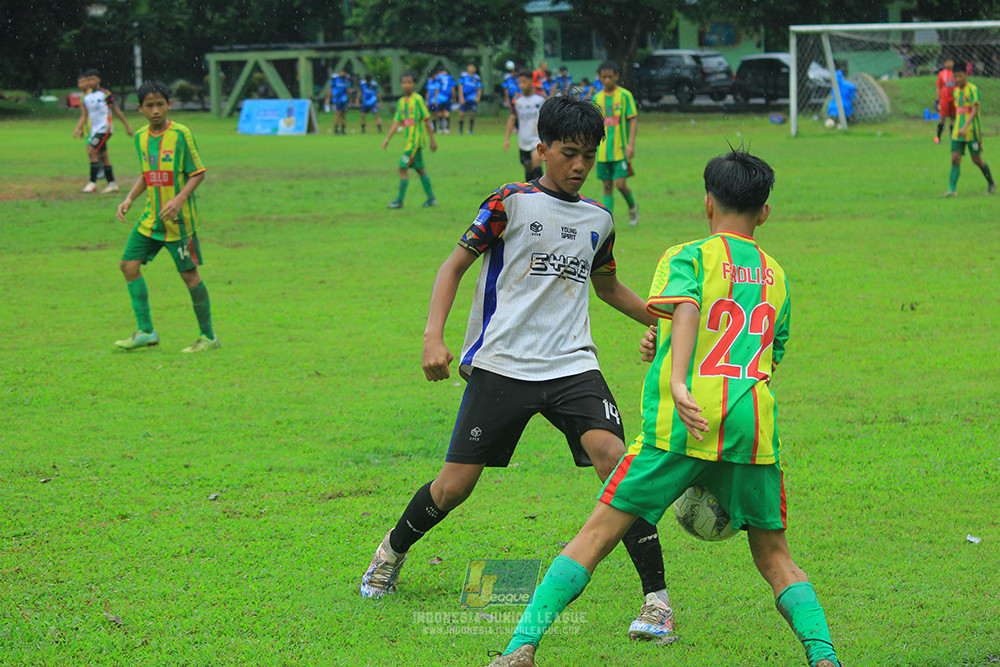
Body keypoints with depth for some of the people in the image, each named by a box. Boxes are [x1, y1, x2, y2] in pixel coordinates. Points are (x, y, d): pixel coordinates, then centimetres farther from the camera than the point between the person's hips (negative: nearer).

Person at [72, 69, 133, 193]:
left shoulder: (105, 94, -5)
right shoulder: (86, 98, 11)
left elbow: (116, 110, 1)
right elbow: (84, 115, 13)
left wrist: (127, 126, 5)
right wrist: (78, 129, 0)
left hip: (104, 128, -7)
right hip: (95, 130, 7)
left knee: (92, 151, -17)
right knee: (103, 156, 8)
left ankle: (92, 183, -16)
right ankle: (112, 184, 14)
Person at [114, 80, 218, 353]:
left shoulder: (180, 134, -12)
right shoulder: (141, 137, 7)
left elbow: (198, 173, -10)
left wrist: (180, 199, -23)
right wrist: (129, 199, 7)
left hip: (178, 219, -7)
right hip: (151, 216, 7)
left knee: (189, 273, -3)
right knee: (129, 265, 1)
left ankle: (208, 336, 8)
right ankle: (146, 332, 8)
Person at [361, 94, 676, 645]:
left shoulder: (598, 220, 14)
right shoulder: (512, 203, -1)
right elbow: (455, 264, 0)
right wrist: (434, 335, -12)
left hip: (572, 366, 3)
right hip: (501, 366, -3)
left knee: (614, 456, -23)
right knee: (454, 486, -2)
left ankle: (656, 598, -20)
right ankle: (393, 550, 32)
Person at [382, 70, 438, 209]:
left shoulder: (417, 99, -11)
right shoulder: (401, 102, 11)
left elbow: (427, 119, -10)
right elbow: (396, 122, 12)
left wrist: (432, 139, -10)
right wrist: (387, 139, 5)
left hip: (416, 139, -8)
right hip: (409, 139, 8)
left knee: (403, 168, -9)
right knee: (420, 169, 11)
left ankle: (400, 200, -6)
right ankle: (431, 198, 18)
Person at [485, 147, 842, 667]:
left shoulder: (688, 256, 8)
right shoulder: (776, 277, 23)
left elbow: (686, 308, -14)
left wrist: (677, 380, -29)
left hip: (685, 425, -3)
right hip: (756, 427, 3)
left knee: (597, 535, 0)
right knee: (774, 556, 15)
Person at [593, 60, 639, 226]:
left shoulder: (625, 96, -4)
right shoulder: (597, 98, 8)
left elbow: (633, 120, -5)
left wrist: (631, 144, -14)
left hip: (621, 149, -4)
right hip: (603, 151, 4)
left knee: (620, 184, -10)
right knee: (607, 186, 5)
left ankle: (632, 206, 19)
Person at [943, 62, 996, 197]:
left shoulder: (973, 89, -11)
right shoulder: (956, 91, 11)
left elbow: (975, 111, -20)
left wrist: (965, 127, -31)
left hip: (971, 131, -6)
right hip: (958, 132, 6)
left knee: (976, 159, 3)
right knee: (955, 158, -7)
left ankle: (991, 183, 24)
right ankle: (952, 189, -12)